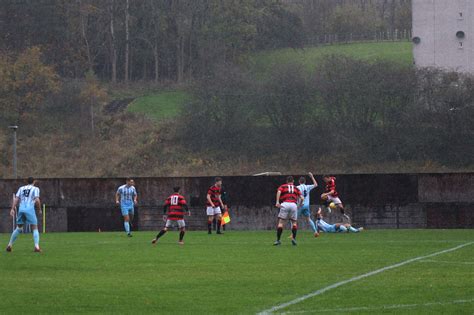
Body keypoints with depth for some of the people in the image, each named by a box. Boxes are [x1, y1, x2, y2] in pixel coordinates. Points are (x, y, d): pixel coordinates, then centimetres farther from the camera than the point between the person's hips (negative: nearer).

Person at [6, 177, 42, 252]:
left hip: (21, 209, 4)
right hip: (30, 209, -4)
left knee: (18, 228, 17)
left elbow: (16, 199, 10)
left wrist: (12, 209, 5)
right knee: (35, 228, 1)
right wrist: (39, 209, 7)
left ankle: (10, 245, 15)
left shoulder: (21, 188, 19)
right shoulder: (35, 189, 7)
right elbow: (37, 200, -5)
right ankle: (37, 247, -13)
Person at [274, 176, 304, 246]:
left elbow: (279, 192, -4)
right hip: (294, 204, 1)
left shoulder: (283, 186, 19)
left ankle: (278, 240, -7)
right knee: (294, 222, 15)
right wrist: (300, 204, 30)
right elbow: (301, 198, 12)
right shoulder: (296, 188, 24)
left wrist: (277, 202, -12)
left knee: (281, 222, 0)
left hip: (285, 204, -1)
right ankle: (294, 238, 1)